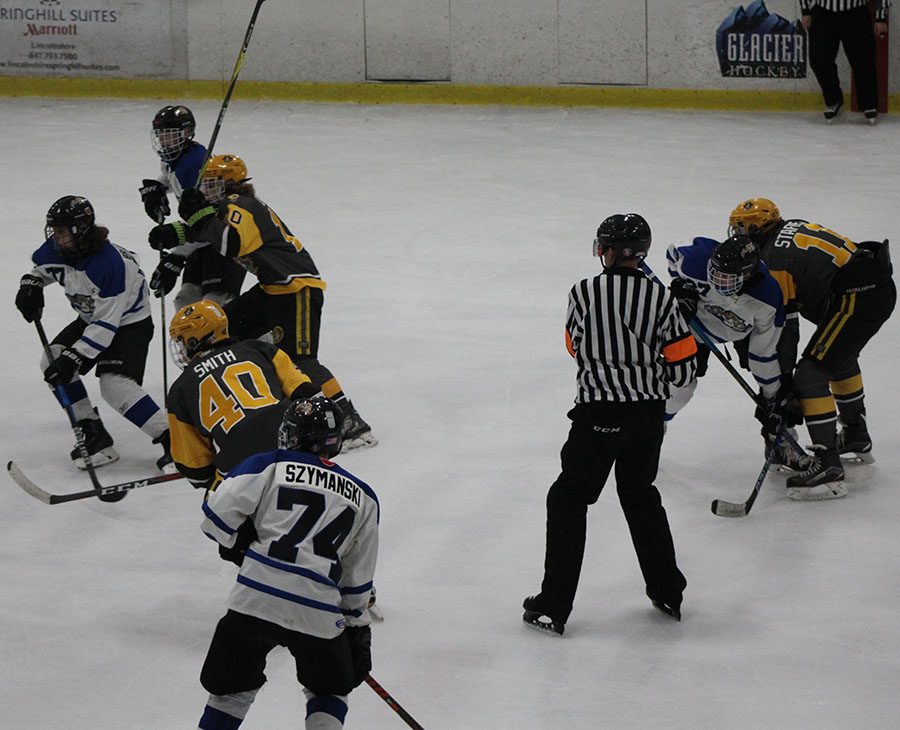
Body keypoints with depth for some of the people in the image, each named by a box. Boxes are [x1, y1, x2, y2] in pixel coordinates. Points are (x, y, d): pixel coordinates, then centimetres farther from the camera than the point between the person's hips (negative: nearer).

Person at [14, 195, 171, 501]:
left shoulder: (110, 264, -34)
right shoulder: (57, 251, -11)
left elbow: (106, 324, -32)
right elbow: (41, 267, 16)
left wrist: (73, 358, -34)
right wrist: (31, 284, -8)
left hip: (130, 323, -9)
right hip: (91, 319, 9)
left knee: (115, 386, -26)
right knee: (53, 360, -6)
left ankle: (172, 438, -18)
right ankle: (94, 436, 0)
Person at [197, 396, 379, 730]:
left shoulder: (271, 465, 9)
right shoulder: (363, 498, 20)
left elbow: (218, 511, -2)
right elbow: (358, 580, 22)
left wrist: (237, 546, 16)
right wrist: (358, 629, 30)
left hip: (255, 601, -2)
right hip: (318, 613, 2)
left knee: (231, 689, 14)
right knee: (329, 691, 24)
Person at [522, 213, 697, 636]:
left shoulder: (584, 293, -9)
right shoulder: (660, 297, -3)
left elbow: (577, 347, 6)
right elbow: (683, 367, -1)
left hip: (599, 415, -4)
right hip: (648, 415, 4)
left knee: (568, 501, 7)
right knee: (640, 496, 24)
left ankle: (553, 608, 4)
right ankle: (668, 593, 30)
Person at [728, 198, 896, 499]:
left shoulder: (775, 261, -10)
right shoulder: (794, 227, 16)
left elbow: (784, 326, -10)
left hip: (858, 298, -10)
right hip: (881, 287, 10)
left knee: (811, 374, -11)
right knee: (841, 358, 33)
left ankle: (828, 466, -17)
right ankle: (856, 436, 52)